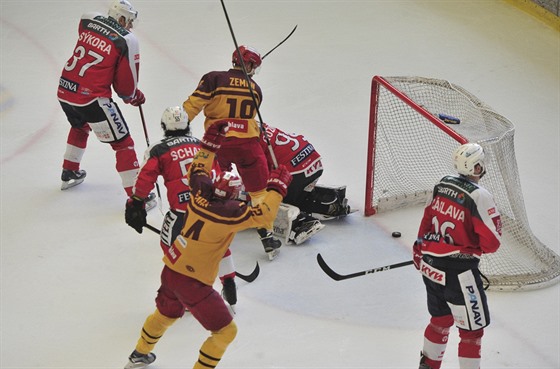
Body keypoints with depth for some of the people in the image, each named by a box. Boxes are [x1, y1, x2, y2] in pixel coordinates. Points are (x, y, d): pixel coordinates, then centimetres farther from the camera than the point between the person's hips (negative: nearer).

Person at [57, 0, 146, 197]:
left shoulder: (87, 21, 6)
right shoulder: (127, 41, -9)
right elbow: (126, 84, -4)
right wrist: (135, 96, 18)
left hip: (64, 90, 7)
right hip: (91, 98, -7)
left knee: (80, 127, 36)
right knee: (123, 143, 3)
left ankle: (69, 173, 51)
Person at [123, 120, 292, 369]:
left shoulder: (200, 196, -4)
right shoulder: (230, 213, -22)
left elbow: (198, 170, 15)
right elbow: (264, 215, -21)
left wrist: (210, 141, 18)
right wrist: (277, 186, -10)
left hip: (170, 271, 8)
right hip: (194, 283, -8)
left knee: (165, 313, 34)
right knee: (225, 331, 6)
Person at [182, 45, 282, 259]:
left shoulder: (214, 79, -3)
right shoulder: (255, 89, 8)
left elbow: (193, 104, -10)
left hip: (217, 143, 0)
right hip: (248, 144, 1)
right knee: (259, 191, 10)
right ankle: (268, 238, 7)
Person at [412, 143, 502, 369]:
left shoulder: (442, 185, 2)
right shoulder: (479, 197, -20)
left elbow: (427, 221, 15)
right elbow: (491, 243, -18)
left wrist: (420, 250, 27)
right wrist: (473, 244, 3)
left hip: (430, 265, 8)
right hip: (458, 273, -8)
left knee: (441, 317, 25)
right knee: (472, 328, 3)